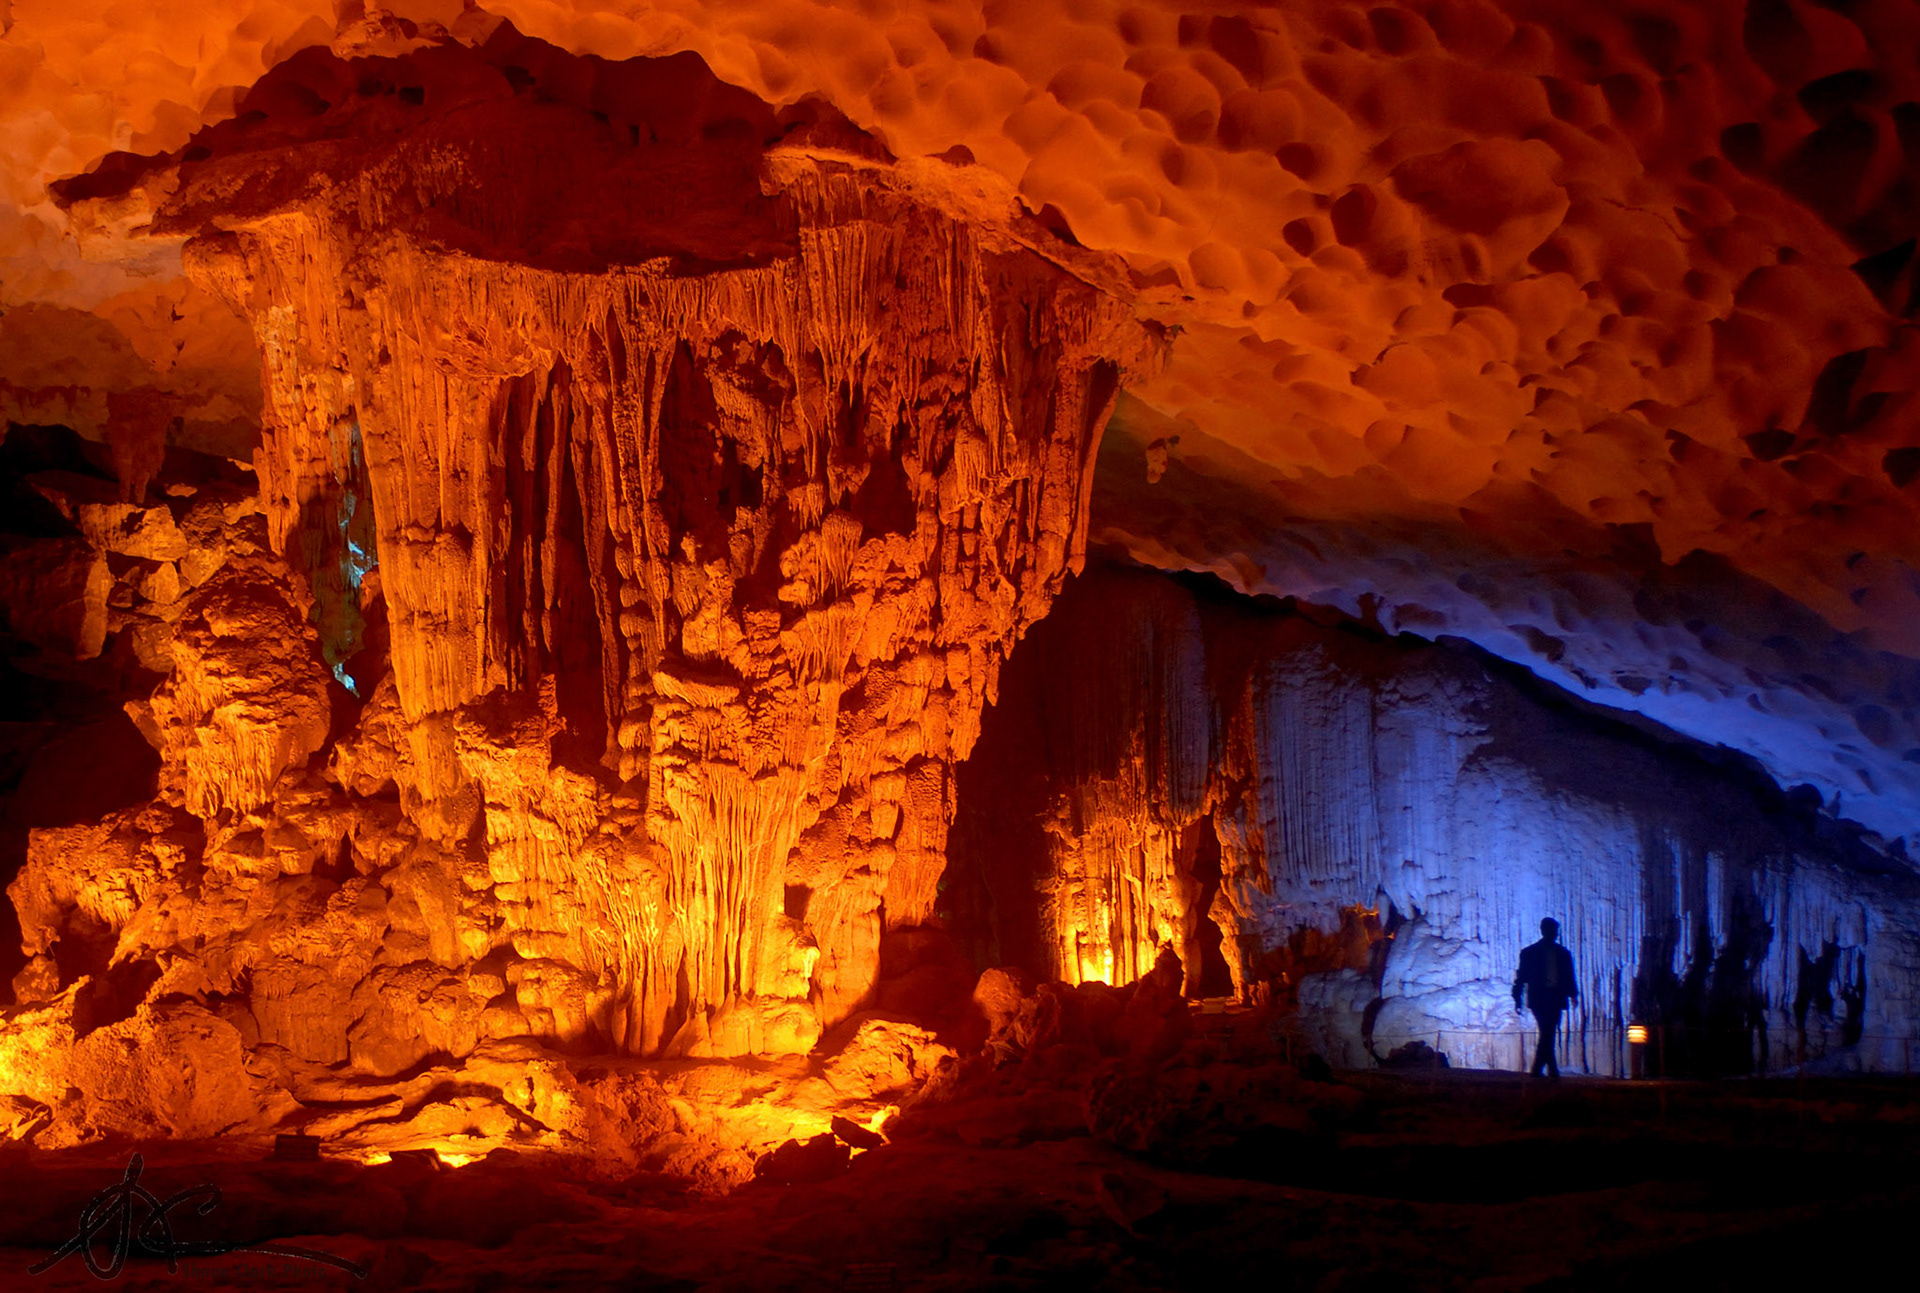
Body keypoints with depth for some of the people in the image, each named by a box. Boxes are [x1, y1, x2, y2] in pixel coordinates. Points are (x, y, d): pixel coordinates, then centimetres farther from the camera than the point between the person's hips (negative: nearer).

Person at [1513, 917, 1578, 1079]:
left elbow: (1569, 977, 15)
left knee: (1548, 1035, 1)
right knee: (1547, 1034, -14)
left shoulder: (1563, 953, 14)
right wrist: (1517, 998, -2)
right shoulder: (1529, 953, 5)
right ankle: (1552, 1071, -14)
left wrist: (1572, 993, -1)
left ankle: (1537, 1070, 10)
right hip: (1539, 998, -3)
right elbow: (1521, 976, 5)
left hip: (1555, 999, 3)